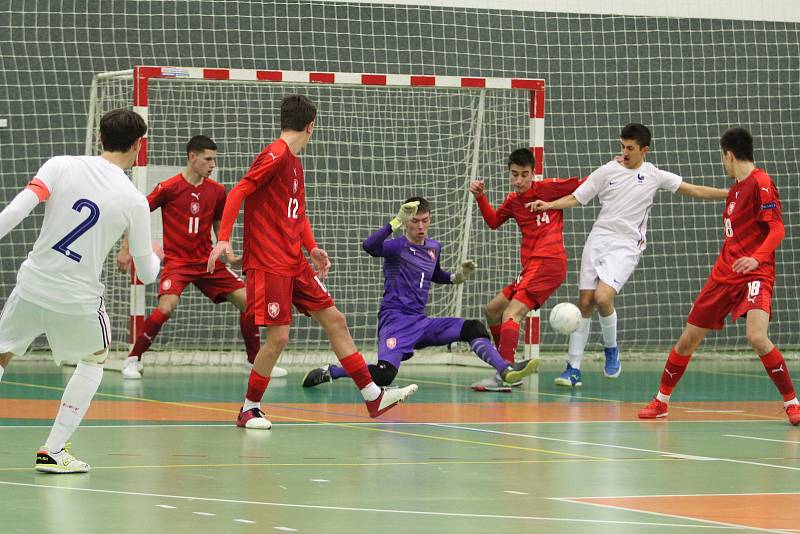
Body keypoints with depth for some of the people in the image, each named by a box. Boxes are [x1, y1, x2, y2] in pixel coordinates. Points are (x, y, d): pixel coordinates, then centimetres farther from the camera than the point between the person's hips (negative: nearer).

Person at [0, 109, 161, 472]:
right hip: (79, 298, -1)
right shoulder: (134, 201, -5)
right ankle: (53, 450, 17)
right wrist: (154, 255, 26)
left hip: (31, 287, 1)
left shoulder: (61, 167, -5)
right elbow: (147, 273, 4)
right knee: (94, 361, 26)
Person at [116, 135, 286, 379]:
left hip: (207, 261, 5)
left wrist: (229, 255, 5)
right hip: (177, 261, -5)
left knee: (247, 301, -2)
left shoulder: (217, 191, 4)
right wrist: (125, 249, -5)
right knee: (166, 307, -28)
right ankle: (133, 360, -11)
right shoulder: (169, 188, -10)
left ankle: (255, 362, 14)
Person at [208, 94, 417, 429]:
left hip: (294, 263, 9)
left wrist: (312, 248, 13)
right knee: (278, 335, -10)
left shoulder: (294, 162, 15)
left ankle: (373, 397, 12)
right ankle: (249, 409, 6)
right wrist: (223, 238, -26)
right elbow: (239, 192, -18)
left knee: (335, 321, 8)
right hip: (268, 263, -9)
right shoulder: (276, 155, -13)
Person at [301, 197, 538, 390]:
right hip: (395, 320, -7)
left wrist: (456, 277, 16)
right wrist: (397, 222, -38)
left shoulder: (434, 247, 14)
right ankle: (329, 372, -6)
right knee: (384, 375, -26)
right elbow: (369, 246, -31)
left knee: (473, 328, -4)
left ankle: (507, 371, -6)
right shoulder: (398, 246, -8)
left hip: (420, 322, 7)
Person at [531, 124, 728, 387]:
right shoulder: (607, 171, 6)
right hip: (598, 239, 3)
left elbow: (696, 191, 4)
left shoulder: (654, 175, 3)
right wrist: (549, 205, -7)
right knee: (585, 303, -1)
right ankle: (573, 368, 7)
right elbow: (576, 198, 9)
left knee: (603, 298, -23)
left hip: (626, 247, -2)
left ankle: (611, 348, 4)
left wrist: (733, 193, -3)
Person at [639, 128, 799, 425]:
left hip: (755, 274, -8)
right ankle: (661, 401, 26)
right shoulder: (735, 188, 15)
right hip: (724, 275, 8)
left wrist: (757, 257, -33)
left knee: (757, 337, -28)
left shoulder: (760, 183, -11)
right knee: (688, 339, 9)